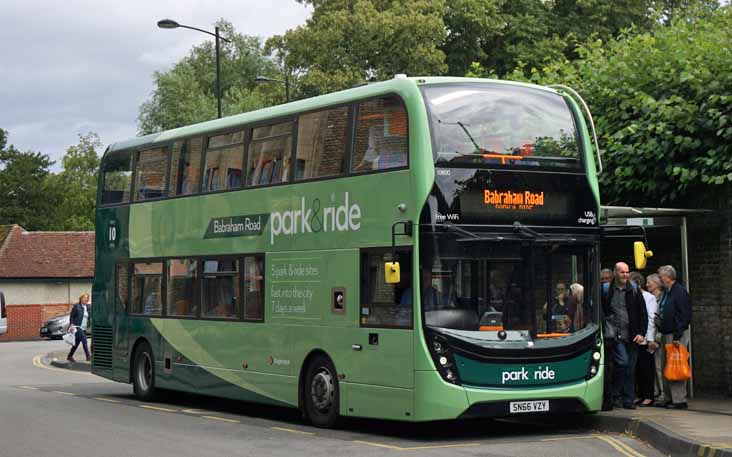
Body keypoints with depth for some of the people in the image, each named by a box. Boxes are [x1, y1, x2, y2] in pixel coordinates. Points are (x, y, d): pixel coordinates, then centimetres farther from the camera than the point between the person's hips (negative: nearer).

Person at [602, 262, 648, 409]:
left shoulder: (634, 290, 7)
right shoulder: (606, 290, 2)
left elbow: (643, 313, 8)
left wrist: (641, 333, 0)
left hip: (632, 336, 3)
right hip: (615, 335, -3)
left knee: (630, 368, 6)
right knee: (622, 362, -17)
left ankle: (628, 400, 13)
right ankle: (616, 396, -2)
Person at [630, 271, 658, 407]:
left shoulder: (649, 298, -5)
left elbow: (651, 319, -9)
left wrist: (651, 339, -13)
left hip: (645, 339, -6)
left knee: (646, 368, -2)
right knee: (638, 368, 7)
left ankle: (648, 397, 3)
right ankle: (641, 395, 14)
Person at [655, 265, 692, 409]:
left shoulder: (680, 292, -12)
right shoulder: (666, 292, 17)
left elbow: (685, 315, -17)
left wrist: (677, 336, -20)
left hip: (676, 335, -10)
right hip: (666, 335, 10)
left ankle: (679, 400, -6)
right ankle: (668, 399, 19)